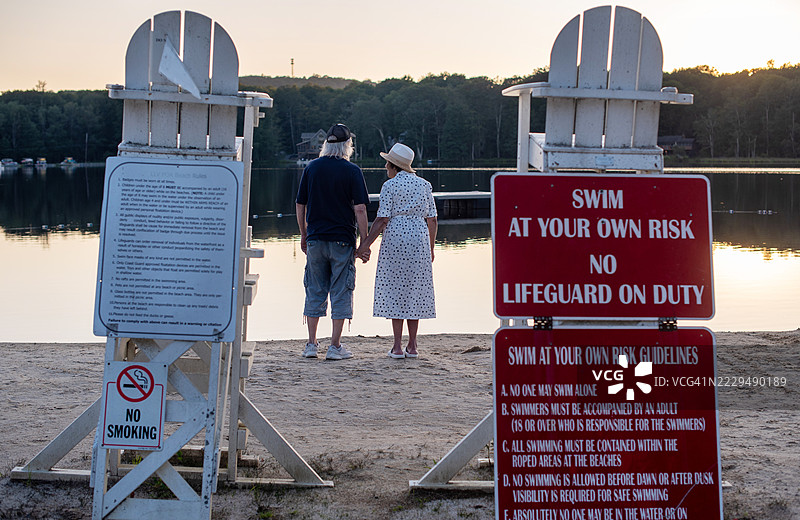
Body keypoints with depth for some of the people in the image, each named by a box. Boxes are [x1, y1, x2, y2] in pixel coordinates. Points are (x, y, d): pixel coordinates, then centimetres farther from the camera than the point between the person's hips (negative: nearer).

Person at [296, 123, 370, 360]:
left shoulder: (311, 168, 5)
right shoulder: (352, 171, -6)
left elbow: (300, 205, 9)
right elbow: (359, 209, -12)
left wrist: (303, 235, 19)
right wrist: (364, 241, -7)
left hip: (315, 240, 3)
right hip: (342, 240, -3)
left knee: (315, 291, 11)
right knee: (341, 292, 4)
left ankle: (311, 344, 14)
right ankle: (335, 346, 5)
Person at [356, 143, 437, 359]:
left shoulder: (390, 185, -5)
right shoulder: (424, 185, 9)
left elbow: (382, 220, -10)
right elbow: (432, 220, 8)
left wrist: (366, 244, -7)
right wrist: (431, 248, 16)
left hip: (395, 238, -4)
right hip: (419, 238, 4)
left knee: (395, 289, 2)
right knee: (415, 289, 9)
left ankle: (397, 346, 0)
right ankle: (412, 345, 11)